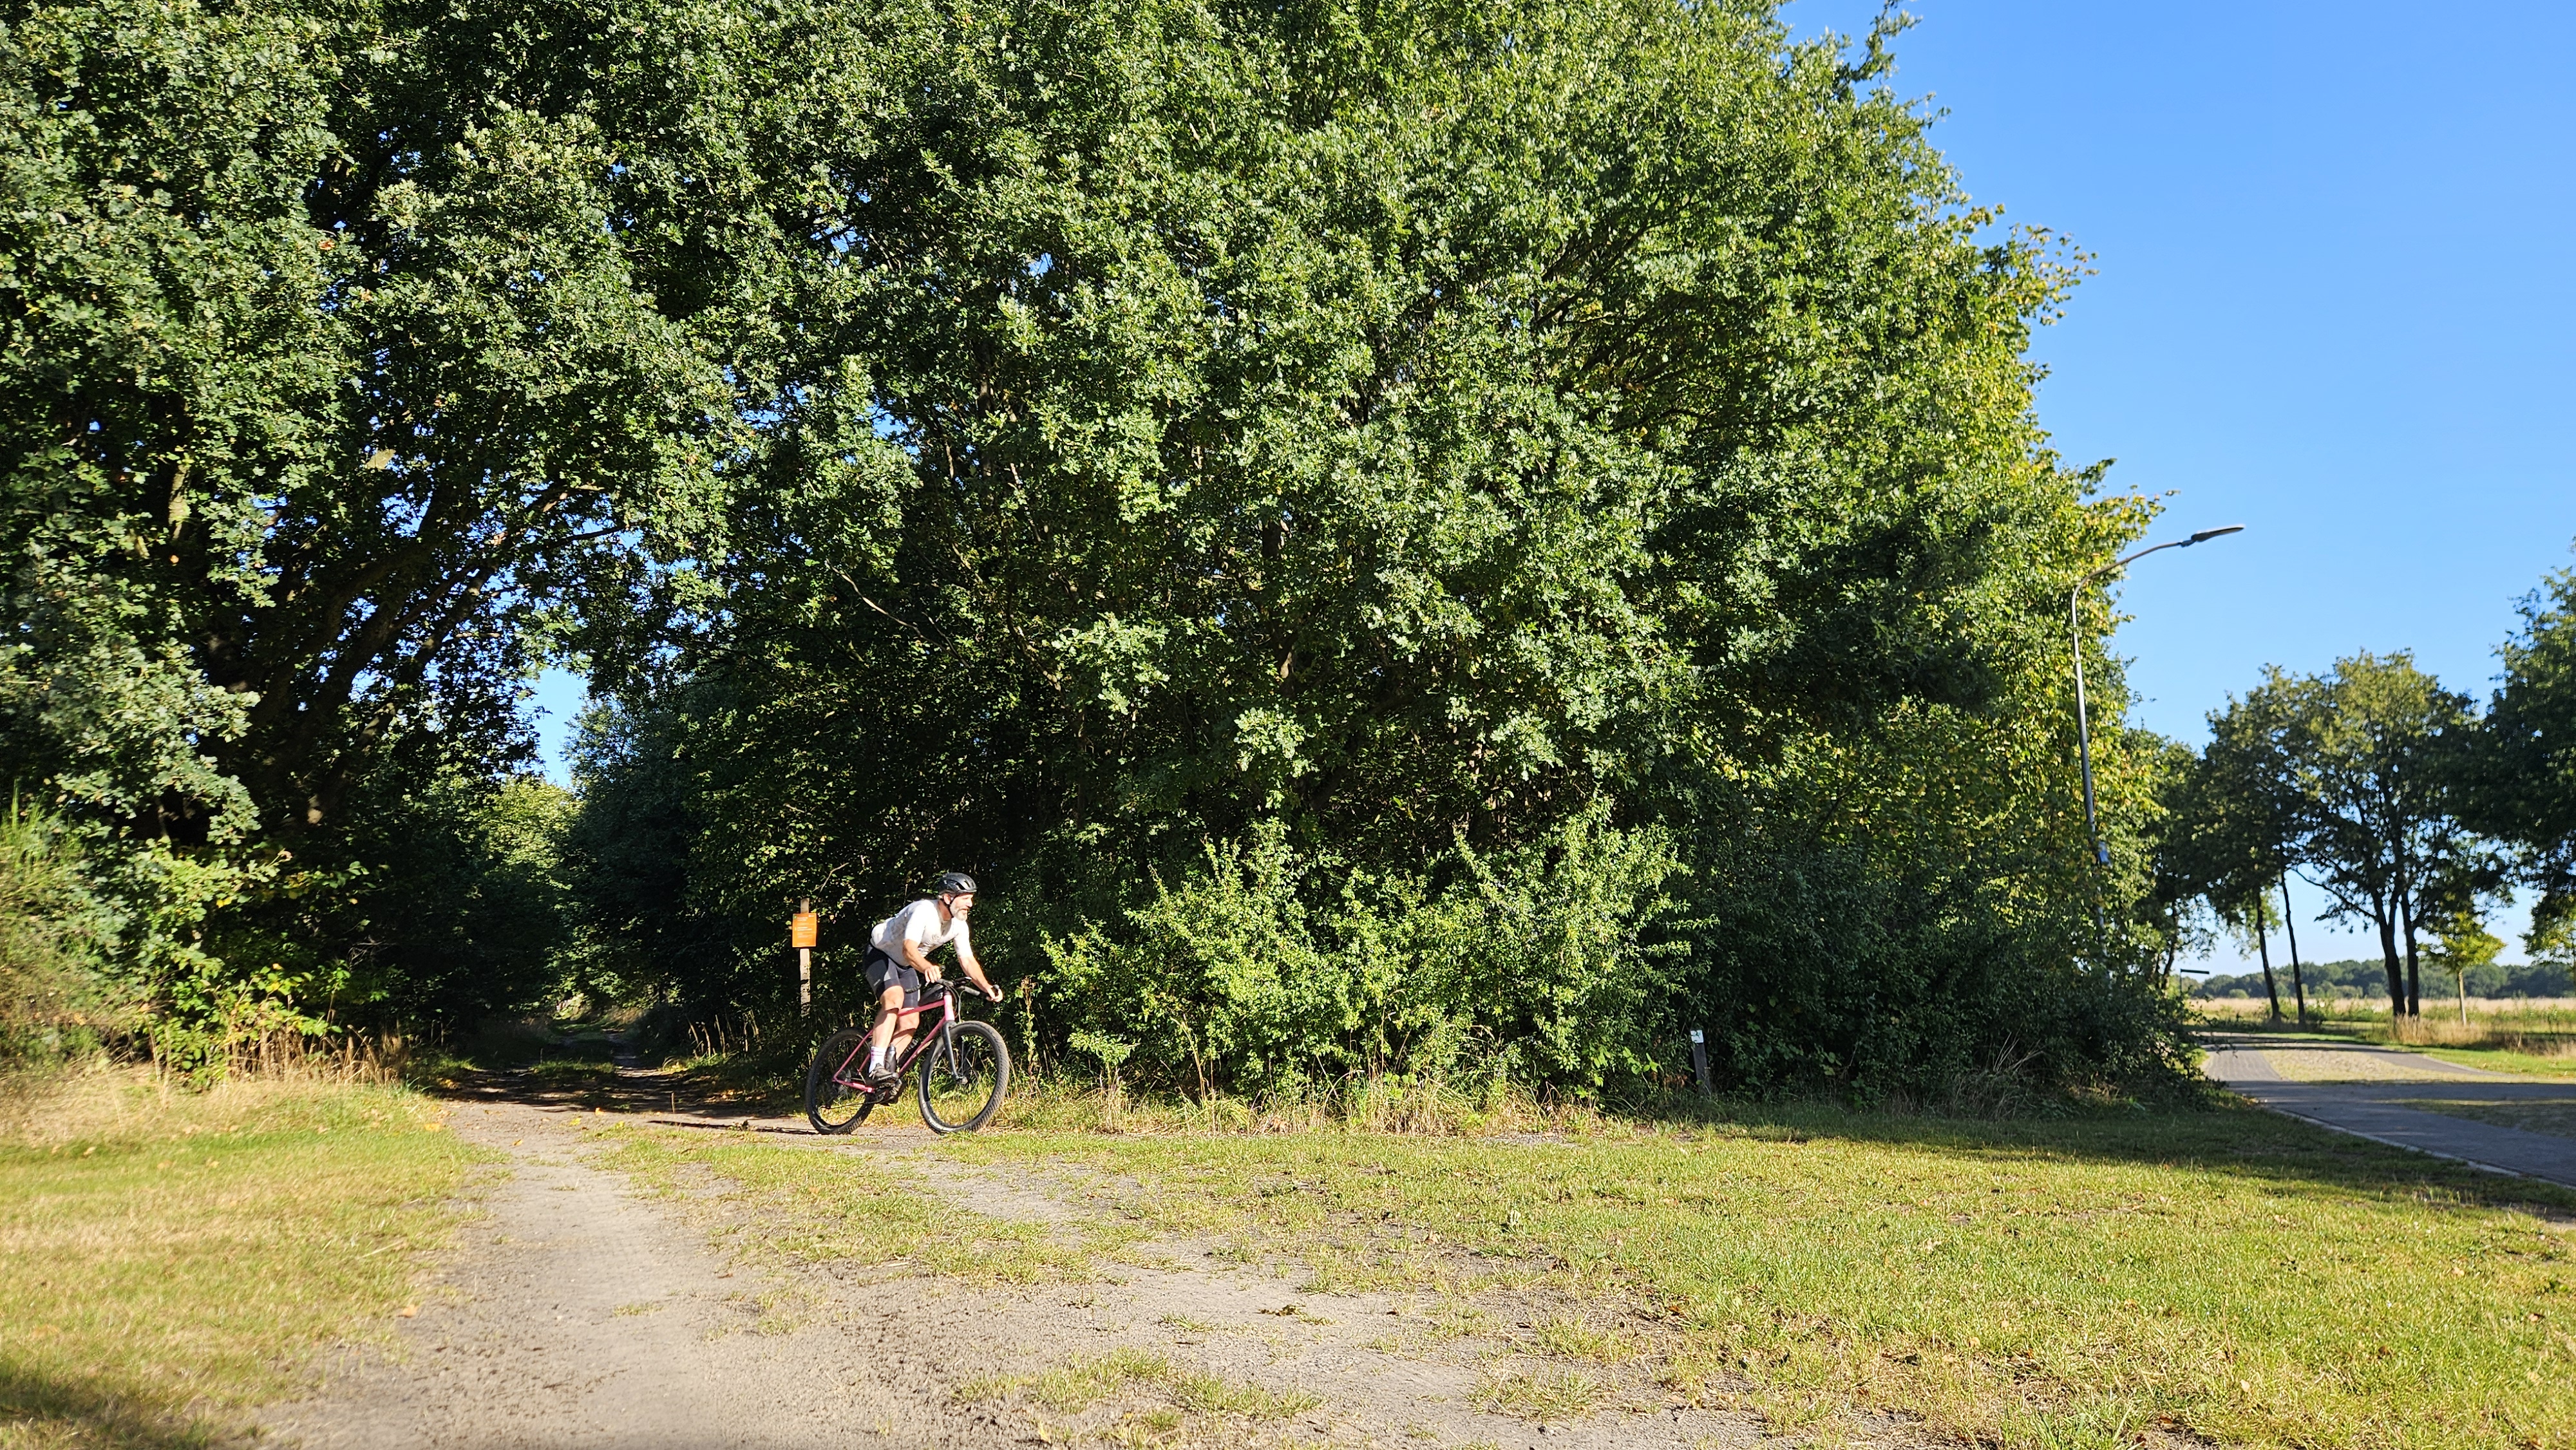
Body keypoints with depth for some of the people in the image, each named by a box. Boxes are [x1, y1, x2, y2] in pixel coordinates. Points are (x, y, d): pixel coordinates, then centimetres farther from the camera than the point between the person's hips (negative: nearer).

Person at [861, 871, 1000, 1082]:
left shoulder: (959, 926, -10)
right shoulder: (923, 911, -33)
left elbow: (968, 960, -7)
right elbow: (909, 949, -45)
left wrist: (987, 987, -22)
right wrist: (927, 967, -65)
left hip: (905, 966, 8)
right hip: (881, 954, -8)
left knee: (910, 1024, -5)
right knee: (895, 997, -32)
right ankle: (876, 1067, -33)